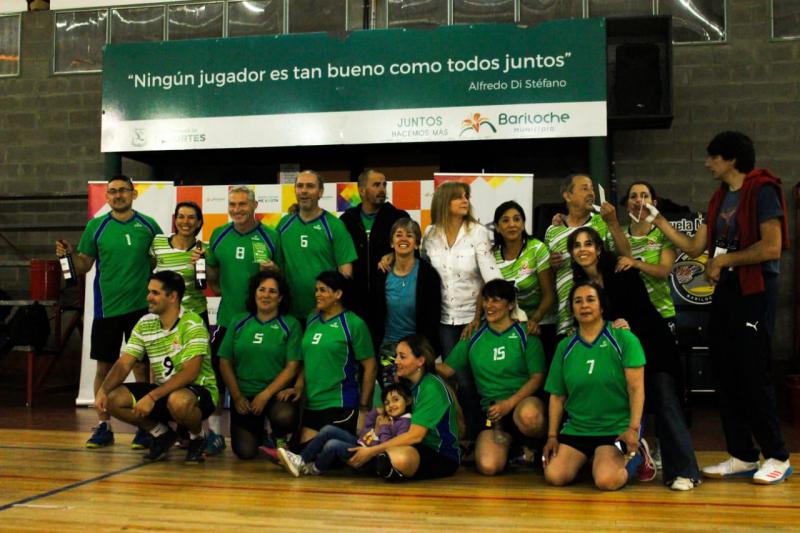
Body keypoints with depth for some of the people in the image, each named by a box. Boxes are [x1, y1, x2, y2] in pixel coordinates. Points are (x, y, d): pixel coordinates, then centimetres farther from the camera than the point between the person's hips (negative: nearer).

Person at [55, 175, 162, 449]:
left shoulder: (148, 225, 3)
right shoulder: (96, 226, 4)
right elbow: (83, 267, 6)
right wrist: (71, 254, -13)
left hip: (141, 306, -1)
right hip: (106, 308, 1)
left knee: (141, 367, 2)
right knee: (104, 367, 6)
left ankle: (144, 427, 11)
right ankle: (103, 426, 17)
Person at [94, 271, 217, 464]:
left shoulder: (192, 324, -17)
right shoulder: (144, 324, 3)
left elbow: (190, 373, -26)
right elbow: (124, 364, 1)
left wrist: (152, 397, -31)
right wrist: (103, 390, -17)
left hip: (199, 391, -6)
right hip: (163, 391, 6)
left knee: (178, 401, -40)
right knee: (113, 399, -12)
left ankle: (196, 438, -4)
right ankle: (162, 434, 10)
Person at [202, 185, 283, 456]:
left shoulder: (270, 237, -2)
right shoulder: (219, 235, 6)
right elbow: (213, 278, 14)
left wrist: (273, 269, -19)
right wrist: (203, 263, -6)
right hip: (226, 319, 2)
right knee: (216, 376, 1)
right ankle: (215, 433, 13)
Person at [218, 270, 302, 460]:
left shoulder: (291, 325, 0)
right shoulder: (238, 322, 8)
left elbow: (292, 367, -6)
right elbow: (225, 362, 7)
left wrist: (265, 395, -13)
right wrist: (237, 397, -4)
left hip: (276, 394, -2)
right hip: (244, 395, 2)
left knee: (285, 417, -35)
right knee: (244, 451, -13)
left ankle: (279, 438, 3)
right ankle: (258, 433, 25)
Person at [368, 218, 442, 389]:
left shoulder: (428, 274, -6)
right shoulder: (381, 275, 2)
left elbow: (432, 318, -6)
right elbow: (373, 316, 7)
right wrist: (373, 350, 1)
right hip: (387, 347, 3)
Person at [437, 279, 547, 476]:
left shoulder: (525, 334, 3)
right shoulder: (473, 338, 13)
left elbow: (537, 377, -3)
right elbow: (447, 369, 11)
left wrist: (509, 403, -16)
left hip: (523, 402, -3)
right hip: (492, 409, 3)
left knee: (529, 415, -42)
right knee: (488, 466, -24)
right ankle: (512, 444, 11)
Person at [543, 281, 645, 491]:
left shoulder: (624, 339, -6)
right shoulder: (565, 347, 6)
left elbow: (636, 388, -11)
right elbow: (557, 396, 9)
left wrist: (633, 428, -20)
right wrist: (552, 436, 3)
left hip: (617, 428, -4)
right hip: (576, 428, 4)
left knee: (607, 480, -26)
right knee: (554, 476, -16)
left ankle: (631, 458, 8)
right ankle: (587, 459, 15)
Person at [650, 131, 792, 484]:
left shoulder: (762, 191, -10)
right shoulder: (720, 198, 15)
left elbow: (771, 247, -20)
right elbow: (695, 247, 14)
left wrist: (722, 261, -13)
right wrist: (659, 222, 10)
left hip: (755, 292, -8)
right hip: (725, 290, 8)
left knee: (752, 375, -6)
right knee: (726, 376, 8)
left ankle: (777, 457, 7)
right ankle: (742, 456, 16)